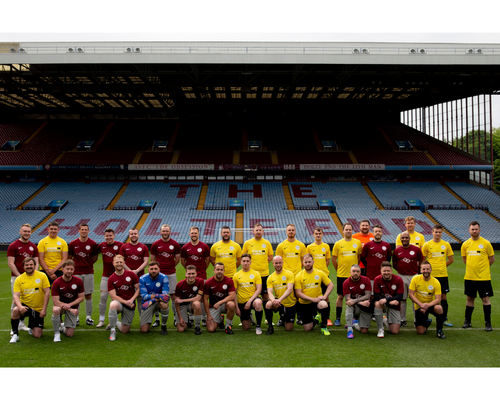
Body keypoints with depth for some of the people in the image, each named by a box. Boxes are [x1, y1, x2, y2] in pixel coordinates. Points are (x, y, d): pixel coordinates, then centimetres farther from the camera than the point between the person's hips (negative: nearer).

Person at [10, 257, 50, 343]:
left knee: (37, 335, -5)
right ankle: (15, 334, -14)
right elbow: (16, 296, -9)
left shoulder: (42, 276, -5)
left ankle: (32, 326, 32)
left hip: (38, 309, 0)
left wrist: (44, 309, -13)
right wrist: (20, 306, -30)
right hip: (25, 306, 0)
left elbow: (47, 293, -7)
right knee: (15, 310, -36)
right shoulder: (19, 279, -2)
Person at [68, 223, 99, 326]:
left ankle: (88, 317, 13)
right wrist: (73, 266, 4)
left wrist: (88, 264, 5)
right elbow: (69, 257, 10)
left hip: (89, 272, 0)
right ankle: (76, 317, 12)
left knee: (88, 295, 4)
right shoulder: (73, 244, 0)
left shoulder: (92, 244, -1)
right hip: (76, 273, 0)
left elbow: (95, 257, 10)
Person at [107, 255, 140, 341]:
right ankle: (112, 330, -20)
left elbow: (138, 289, 1)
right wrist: (126, 302, -20)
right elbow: (113, 296, -8)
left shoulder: (131, 274, -2)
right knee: (113, 305, -40)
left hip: (130, 304, 1)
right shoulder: (111, 279, -4)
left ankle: (116, 322, 37)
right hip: (119, 302, -1)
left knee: (125, 331, 1)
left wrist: (131, 300, -15)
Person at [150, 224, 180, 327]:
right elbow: (152, 260, 9)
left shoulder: (175, 244, 1)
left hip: (171, 274, 0)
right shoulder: (155, 244, 1)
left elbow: (177, 259, 10)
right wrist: (160, 267, 7)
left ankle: (176, 317, 14)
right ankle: (157, 318, 12)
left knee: (173, 295, 3)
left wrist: (170, 267, 9)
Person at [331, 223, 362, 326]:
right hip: (341, 275, -1)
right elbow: (333, 259, 5)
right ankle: (337, 319, 12)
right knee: (340, 296, 3)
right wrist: (339, 269, 6)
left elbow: (360, 256, 11)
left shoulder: (357, 243, 2)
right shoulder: (338, 244, 0)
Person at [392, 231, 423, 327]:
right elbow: (394, 264, 12)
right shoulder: (397, 250, 4)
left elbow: (421, 262, 7)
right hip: (401, 277, 2)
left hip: (414, 276, -2)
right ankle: (402, 319, 14)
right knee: (402, 299, 6)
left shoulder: (416, 249, 0)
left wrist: (416, 270, 2)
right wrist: (400, 270, 3)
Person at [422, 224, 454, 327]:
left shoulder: (446, 244, 4)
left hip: (443, 275, 2)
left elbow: (451, 260, 10)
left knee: (443, 296, 5)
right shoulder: (427, 245, -2)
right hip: (430, 275, -2)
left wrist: (442, 266, 5)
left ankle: (445, 319, 14)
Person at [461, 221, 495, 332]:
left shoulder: (486, 243, -6)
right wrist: (472, 266, 6)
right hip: (469, 277, 3)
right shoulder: (465, 244, 3)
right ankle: (467, 321, 22)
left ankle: (488, 323, 9)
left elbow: (492, 259, 2)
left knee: (485, 298, 0)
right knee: (470, 298, 12)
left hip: (483, 277, -3)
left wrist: (482, 267, 2)